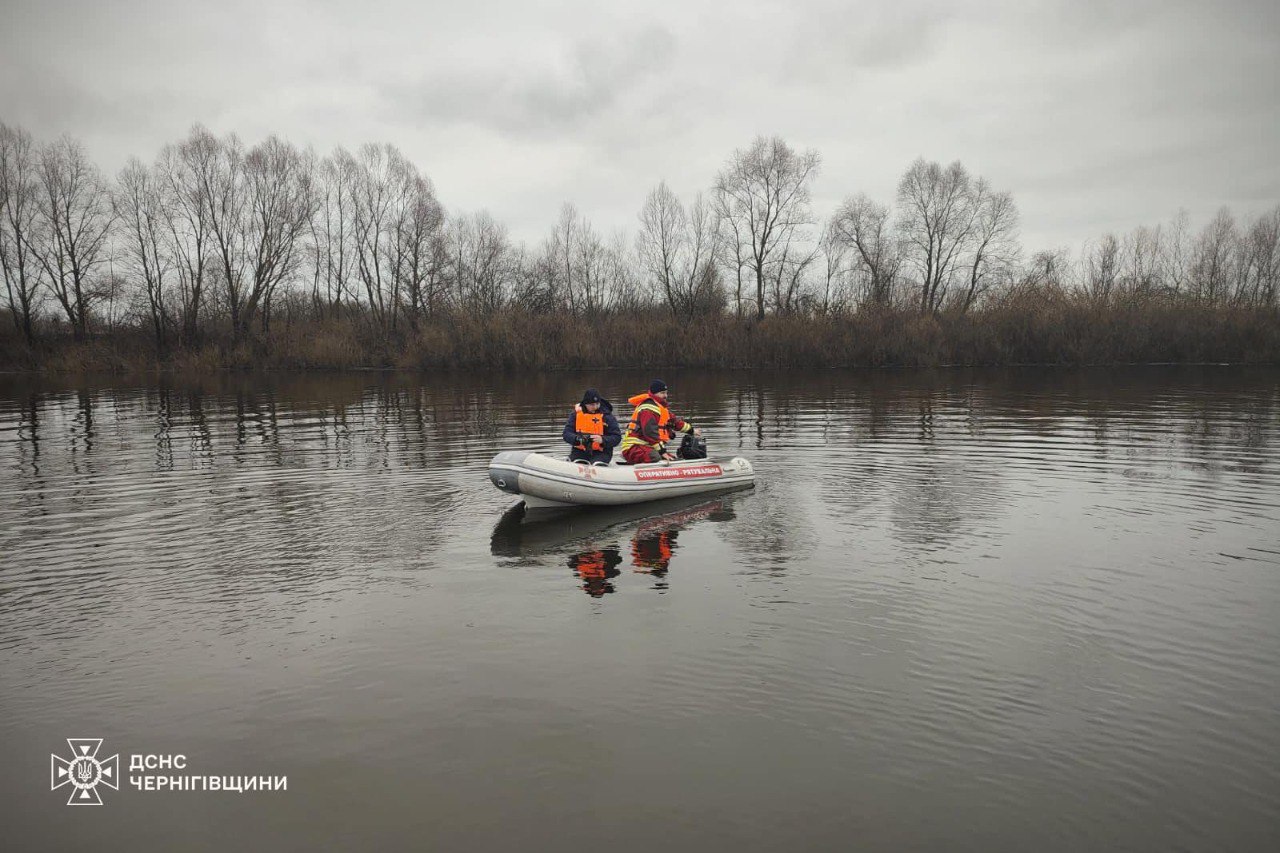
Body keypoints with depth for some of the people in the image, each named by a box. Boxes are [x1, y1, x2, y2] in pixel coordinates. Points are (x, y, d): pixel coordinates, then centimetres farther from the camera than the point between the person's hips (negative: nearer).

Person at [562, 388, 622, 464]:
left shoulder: (607, 416, -4)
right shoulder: (576, 414, 1)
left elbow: (617, 438, -8)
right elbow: (567, 434, -5)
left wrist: (602, 440, -27)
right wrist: (578, 439, -26)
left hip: (601, 452, -2)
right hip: (580, 451, 2)